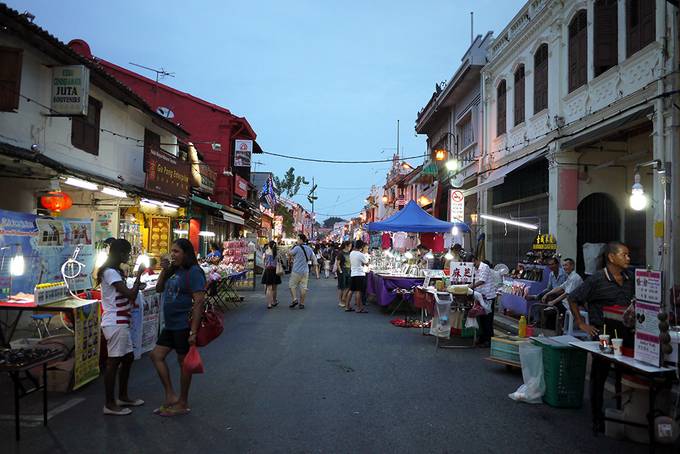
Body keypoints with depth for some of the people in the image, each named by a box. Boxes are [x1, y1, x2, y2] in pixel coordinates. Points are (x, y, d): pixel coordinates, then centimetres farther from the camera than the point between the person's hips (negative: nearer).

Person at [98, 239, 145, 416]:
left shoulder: (115, 272, 16)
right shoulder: (110, 272, -16)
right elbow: (130, 294, -21)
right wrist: (139, 275, -12)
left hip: (121, 323, 10)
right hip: (115, 324, -10)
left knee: (128, 358, 16)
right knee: (114, 362, -3)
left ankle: (123, 397, 28)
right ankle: (110, 404, 7)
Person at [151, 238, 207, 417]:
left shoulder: (193, 272, -16)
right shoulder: (174, 271, 11)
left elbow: (199, 302, -21)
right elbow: (159, 289, 20)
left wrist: (193, 331, -25)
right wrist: (164, 270, 3)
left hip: (184, 326, -9)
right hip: (171, 325, 9)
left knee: (184, 362, 3)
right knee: (156, 356, 10)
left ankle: (183, 404, 18)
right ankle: (171, 396, 18)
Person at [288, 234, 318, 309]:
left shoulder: (297, 248, -13)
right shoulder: (310, 249, 5)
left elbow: (290, 253, 3)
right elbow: (314, 260, 7)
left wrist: (294, 245, 7)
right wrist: (317, 272, 13)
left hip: (296, 271, -5)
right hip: (305, 272, 5)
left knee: (292, 285, 9)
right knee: (303, 287, 7)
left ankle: (295, 299, -4)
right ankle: (302, 303, 11)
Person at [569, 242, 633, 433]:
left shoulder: (629, 280, 8)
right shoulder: (597, 279, -10)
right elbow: (573, 299, -8)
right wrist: (581, 324, -8)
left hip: (625, 335, 5)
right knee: (599, 377, 6)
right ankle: (598, 419, 18)